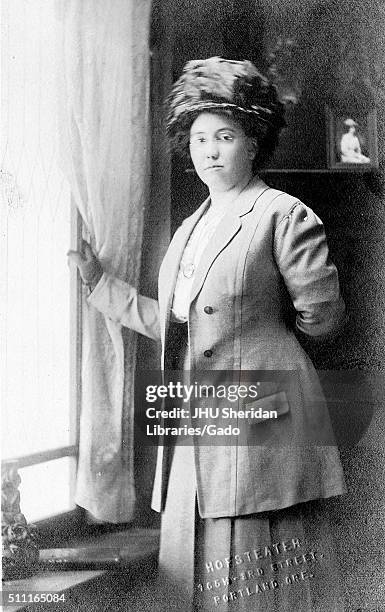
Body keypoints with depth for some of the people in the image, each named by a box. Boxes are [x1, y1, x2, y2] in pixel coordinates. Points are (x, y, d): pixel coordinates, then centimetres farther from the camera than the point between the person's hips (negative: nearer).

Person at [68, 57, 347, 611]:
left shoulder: (283, 215, -7)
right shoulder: (190, 229, 17)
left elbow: (322, 319, -7)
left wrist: (263, 325, 8)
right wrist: (99, 282, 22)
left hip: (257, 415, -7)